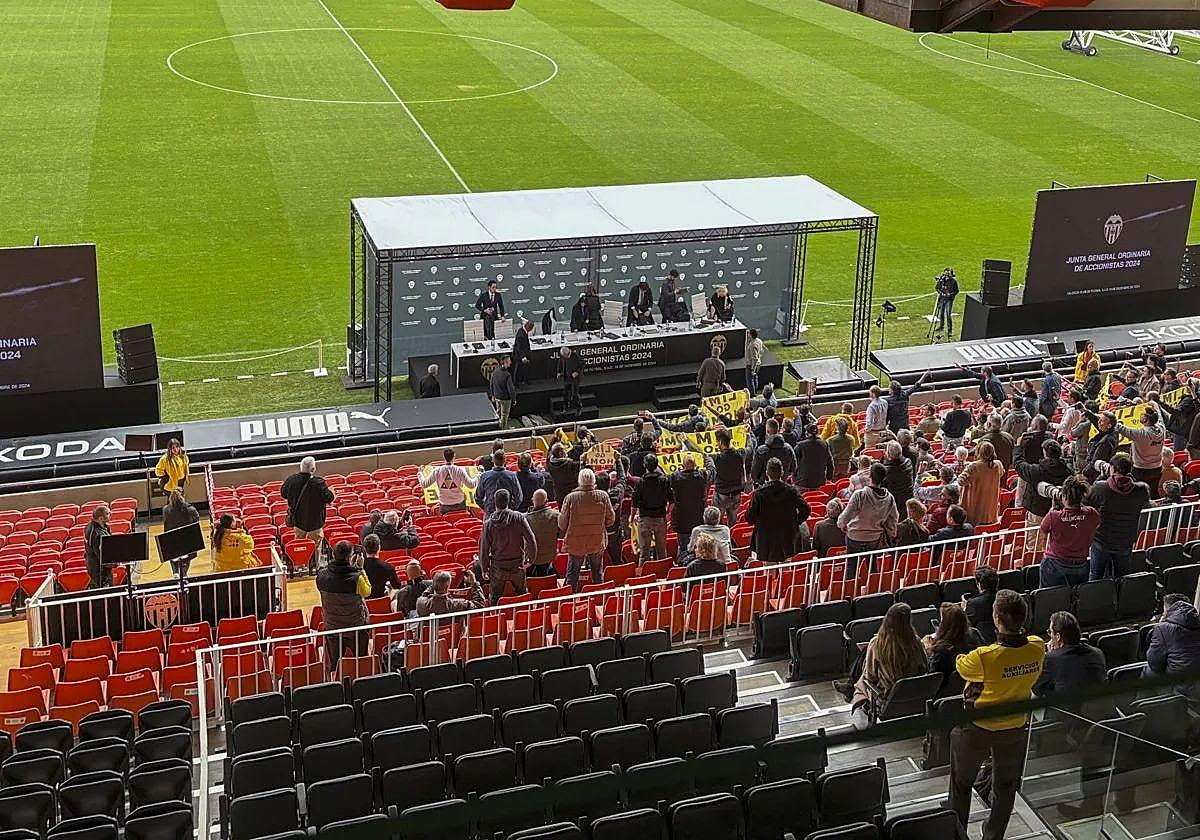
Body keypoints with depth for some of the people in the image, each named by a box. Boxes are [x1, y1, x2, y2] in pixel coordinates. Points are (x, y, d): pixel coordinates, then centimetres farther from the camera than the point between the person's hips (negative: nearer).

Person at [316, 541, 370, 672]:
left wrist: (350, 567, 5)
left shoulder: (321, 575, -14)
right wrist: (360, 569, -7)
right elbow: (367, 591, -6)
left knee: (333, 665, 16)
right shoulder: (356, 578, -27)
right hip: (356, 628, -3)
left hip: (331, 627, 3)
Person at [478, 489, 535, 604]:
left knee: (495, 600, 13)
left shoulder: (489, 523, -10)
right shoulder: (518, 517, -12)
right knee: (522, 595, 18)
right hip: (518, 566, 0)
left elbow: (483, 548, -5)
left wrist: (484, 568, 8)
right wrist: (531, 556, 3)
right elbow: (531, 540, -12)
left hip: (497, 568, 0)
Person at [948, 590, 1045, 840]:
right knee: (1006, 786, 26)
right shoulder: (1037, 648, -23)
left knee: (961, 784, 22)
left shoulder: (983, 658, -36)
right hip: (1015, 727, 4)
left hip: (977, 729, -3)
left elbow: (960, 667, -13)